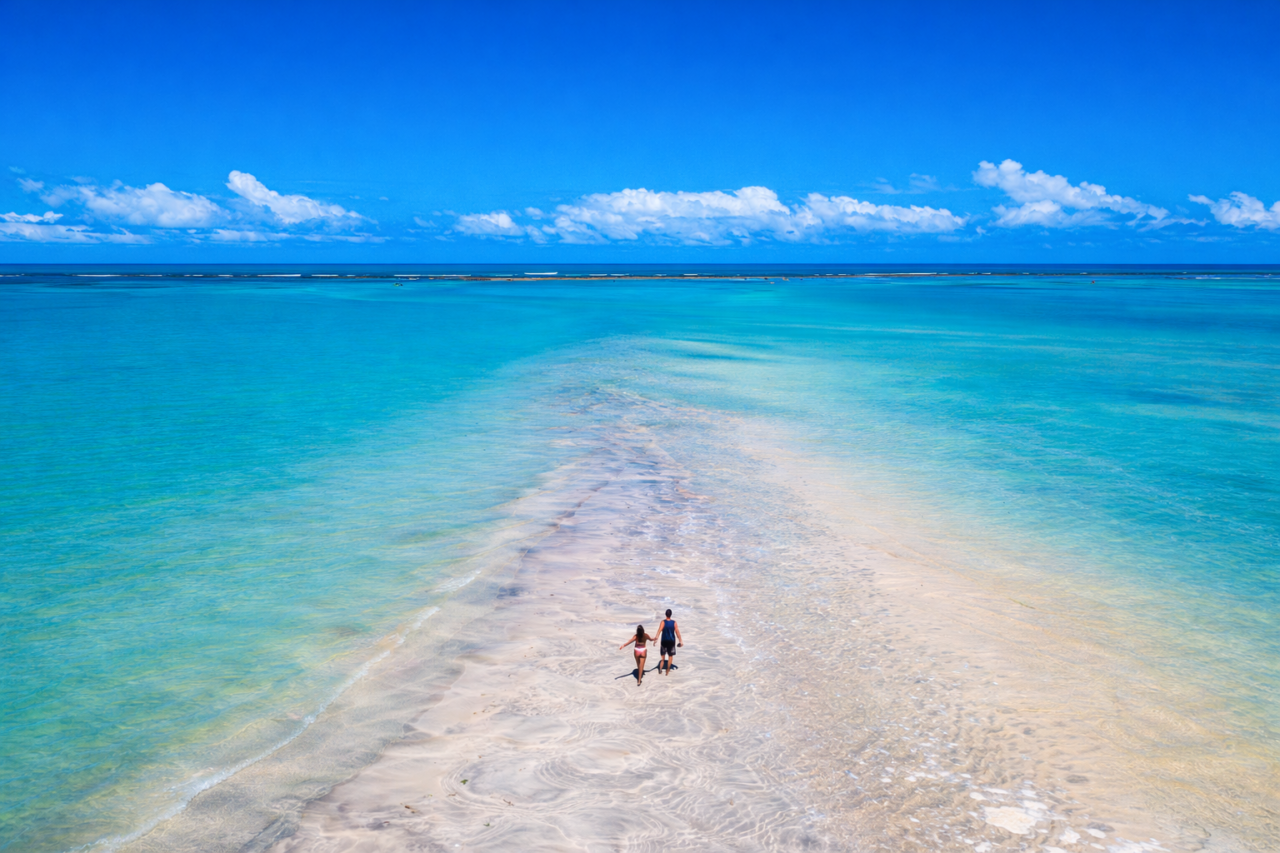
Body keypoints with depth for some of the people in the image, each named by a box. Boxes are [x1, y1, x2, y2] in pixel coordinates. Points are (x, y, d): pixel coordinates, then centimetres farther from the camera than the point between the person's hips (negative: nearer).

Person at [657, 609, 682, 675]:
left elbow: (659, 630, -25)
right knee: (670, 656, 11)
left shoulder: (663, 622, -12)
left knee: (663, 655, 19)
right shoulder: (674, 622, -9)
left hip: (664, 640, 0)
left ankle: (660, 668, 4)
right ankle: (667, 671, 10)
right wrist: (680, 641, -2)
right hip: (671, 641, 0)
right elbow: (677, 632, -10)